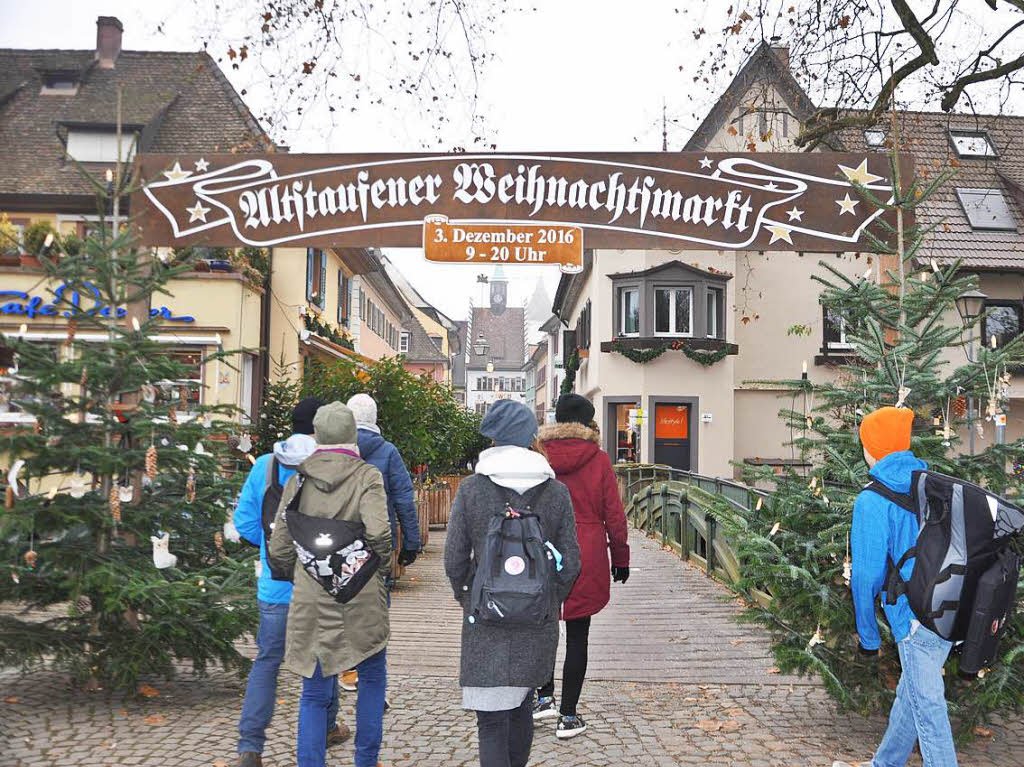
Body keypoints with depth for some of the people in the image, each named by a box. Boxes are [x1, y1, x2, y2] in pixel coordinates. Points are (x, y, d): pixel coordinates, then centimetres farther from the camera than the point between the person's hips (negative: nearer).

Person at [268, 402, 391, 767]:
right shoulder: (367, 476, -7)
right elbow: (378, 531, -22)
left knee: (314, 693, 12)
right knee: (372, 677, 20)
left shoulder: (297, 480, 2)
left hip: (310, 600, 2)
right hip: (362, 599, -2)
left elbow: (279, 549, 3)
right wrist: (379, 562, -2)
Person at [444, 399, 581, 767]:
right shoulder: (556, 492, -4)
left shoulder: (471, 488, -7)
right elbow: (570, 564, -2)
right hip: (539, 625, 3)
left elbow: (454, 559, -5)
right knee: (522, 704, 23)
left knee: (491, 722, 2)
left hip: (486, 624, -2)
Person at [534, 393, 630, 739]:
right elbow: (614, 514, -3)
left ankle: (544, 698, 23)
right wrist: (620, 558, 8)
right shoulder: (598, 459, -7)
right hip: (586, 560, -2)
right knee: (577, 637, 6)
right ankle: (568, 716, 12)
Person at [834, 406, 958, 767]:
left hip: (918, 616, -8)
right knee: (910, 693, 22)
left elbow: (867, 574, -11)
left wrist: (868, 635, 0)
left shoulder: (872, 501, -14)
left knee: (927, 708, 4)